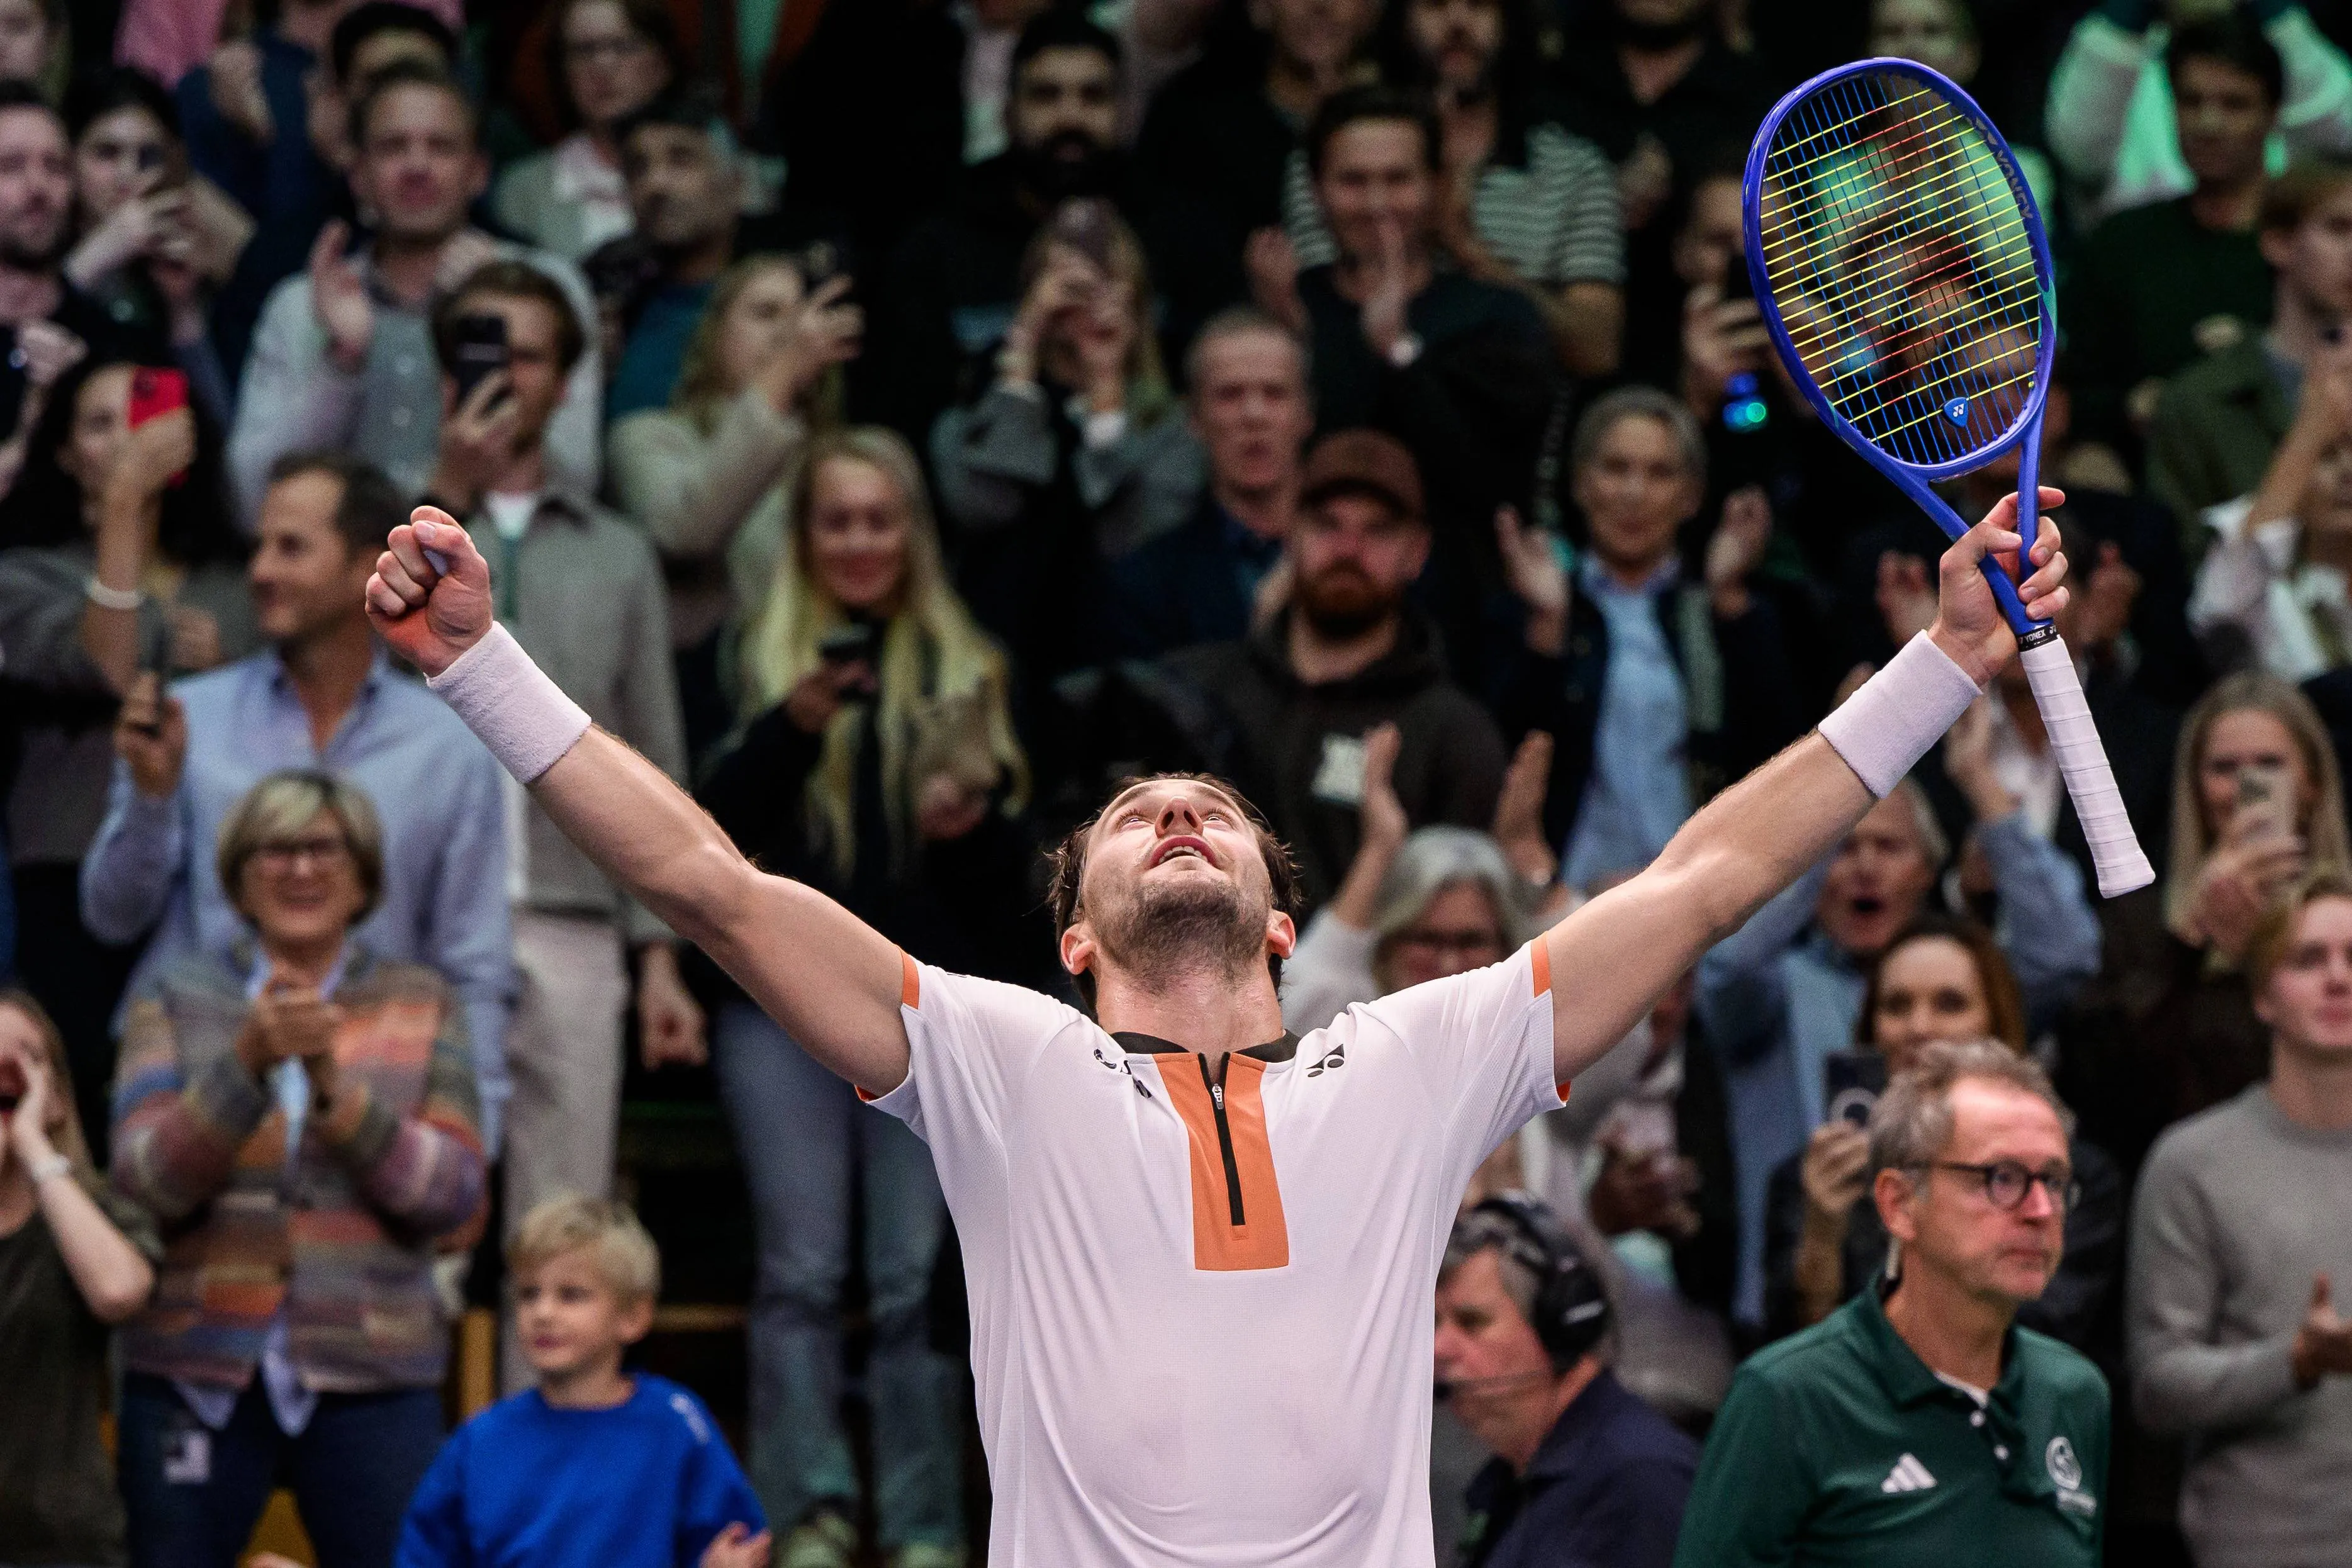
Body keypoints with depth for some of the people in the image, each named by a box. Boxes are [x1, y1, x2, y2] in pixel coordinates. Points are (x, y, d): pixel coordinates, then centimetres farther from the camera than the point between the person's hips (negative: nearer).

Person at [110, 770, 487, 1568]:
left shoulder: (420, 1006, 9)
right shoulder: (177, 1001, 7)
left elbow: (454, 1199, -1)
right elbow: (146, 1181, -5)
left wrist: (335, 1087, -14)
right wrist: (247, 1060, -19)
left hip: (371, 1379, 0)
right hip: (197, 1373, 0)